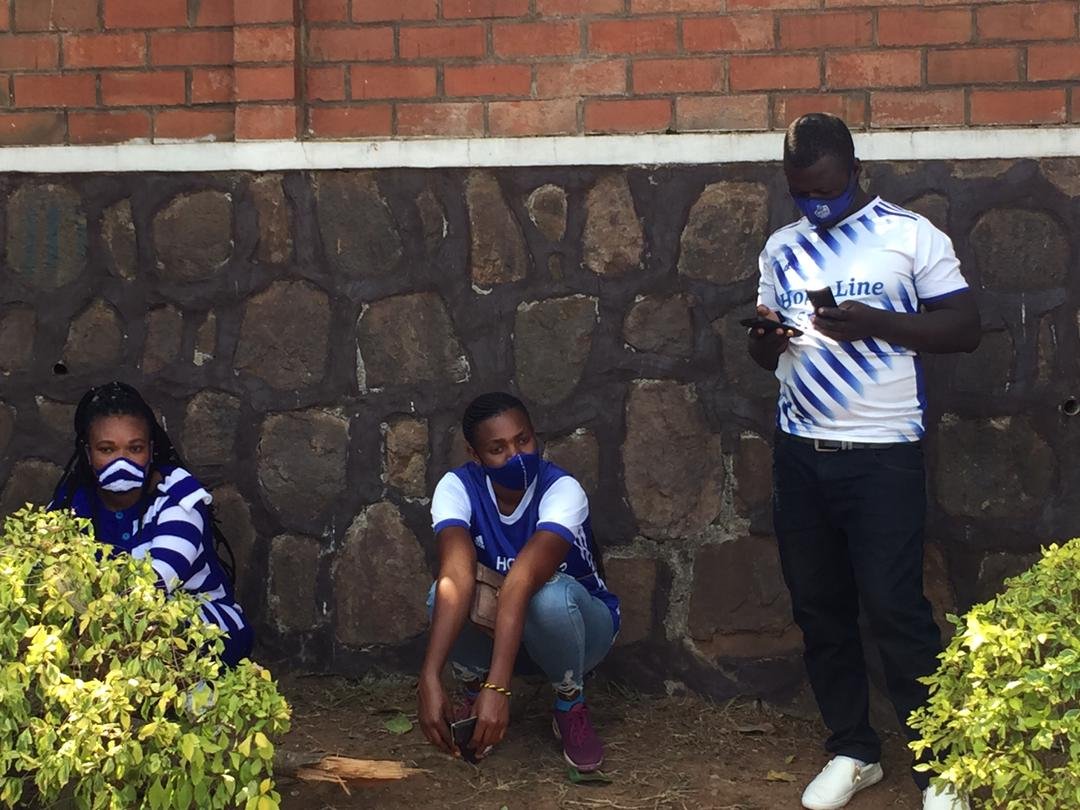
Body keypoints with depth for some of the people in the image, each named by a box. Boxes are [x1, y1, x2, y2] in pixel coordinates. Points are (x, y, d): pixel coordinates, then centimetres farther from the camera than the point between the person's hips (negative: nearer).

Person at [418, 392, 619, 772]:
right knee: (444, 593, -31)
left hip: (580, 623, -2)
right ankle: (474, 694, -2)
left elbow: (521, 582, -44)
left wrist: (498, 687, -53)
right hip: (493, 627, 2)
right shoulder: (456, 488, -23)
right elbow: (457, 575, -39)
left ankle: (571, 708, -9)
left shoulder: (563, 491, -30)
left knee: (552, 595, -38)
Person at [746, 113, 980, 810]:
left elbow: (966, 328, -7)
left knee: (896, 608, -6)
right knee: (820, 608, 10)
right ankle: (853, 751, 23)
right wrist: (763, 343, -8)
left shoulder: (910, 235, -4)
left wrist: (875, 322, -21)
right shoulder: (782, 248, 11)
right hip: (800, 454, 5)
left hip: (882, 454, -5)